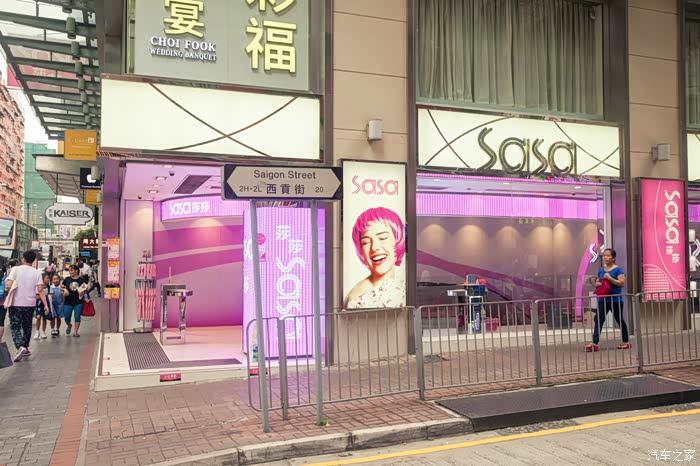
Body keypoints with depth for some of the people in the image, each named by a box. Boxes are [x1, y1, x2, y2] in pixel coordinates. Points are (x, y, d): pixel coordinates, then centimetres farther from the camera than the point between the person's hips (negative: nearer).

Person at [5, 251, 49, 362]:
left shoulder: (15, 269, -6)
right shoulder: (37, 273, 0)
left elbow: (9, 285, -15)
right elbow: (40, 290, -7)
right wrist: (45, 304, -7)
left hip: (16, 303, -3)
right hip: (30, 304, 3)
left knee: (15, 327, 1)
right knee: (27, 326, 18)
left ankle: (20, 347, -21)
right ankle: (25, 348, 28)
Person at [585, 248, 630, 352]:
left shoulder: (618, 269, -7)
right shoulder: (601, 270, 11)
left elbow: (622, 283, -16)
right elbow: (597, 282, 19)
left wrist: (609, 278, -22)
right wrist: (598, 284, -4)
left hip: (615, 300, -5)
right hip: (603, 300, 5)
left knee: (620, 320, 10)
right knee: (598, 320, -7)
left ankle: (626, 342, 25)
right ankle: (595, 343, -11)